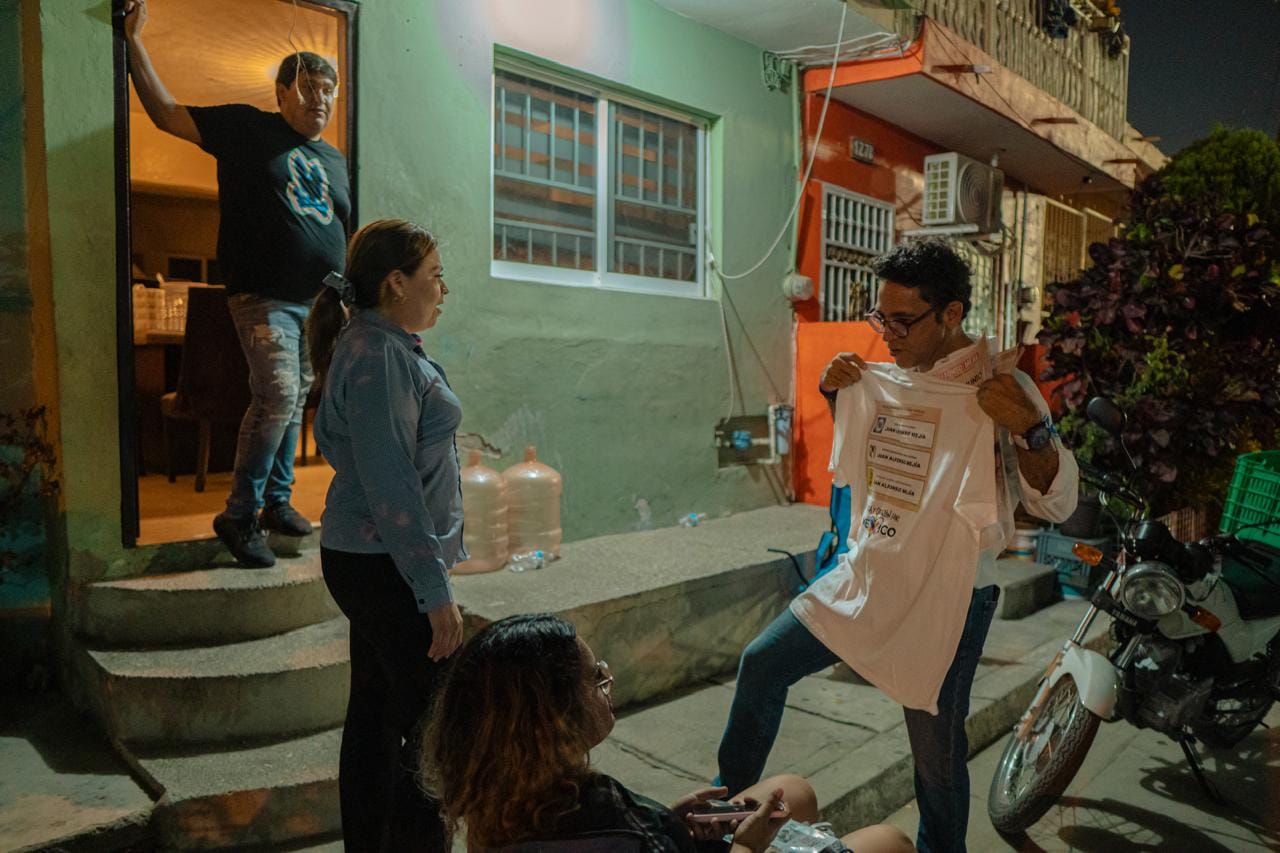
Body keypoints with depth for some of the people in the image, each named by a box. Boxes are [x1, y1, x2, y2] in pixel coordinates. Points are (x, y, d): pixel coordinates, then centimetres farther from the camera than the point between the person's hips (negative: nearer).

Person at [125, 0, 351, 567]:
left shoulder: (334, 160, 18)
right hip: (264, 297, -6)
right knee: (278, 394, -20)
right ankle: (238, 516, -10)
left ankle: (277, 502, 21)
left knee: (293, 402, 10)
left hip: (319, 305, 6)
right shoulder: (248, 128, 3)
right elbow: (165, 114, 4)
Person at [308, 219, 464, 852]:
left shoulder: (379, 345, 14)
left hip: (362, 561, 10)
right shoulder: (380, 355, -18)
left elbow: (331, 440, 22)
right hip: (389, 568, -10)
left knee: (374, 715, 18)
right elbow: (391, 486, -23)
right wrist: (435, 591, -21)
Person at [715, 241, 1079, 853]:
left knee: (937, 751, 5)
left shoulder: (999, 390, -13)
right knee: (761, 663, 9)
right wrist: (836, 396, 5)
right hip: (863, 576, 7)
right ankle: (729, 803, 28)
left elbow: (1055, 503, -14)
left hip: (943, 601, -6)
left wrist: (1032, 429, -31)